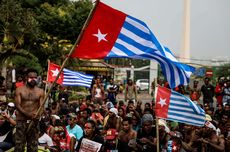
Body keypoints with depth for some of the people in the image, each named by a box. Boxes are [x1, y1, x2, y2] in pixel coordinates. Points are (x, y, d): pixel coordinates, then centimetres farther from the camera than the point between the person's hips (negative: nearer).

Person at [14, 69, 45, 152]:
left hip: (34, 121, 2)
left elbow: (41, 106, 3)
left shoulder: (40, 91, 7)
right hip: (21, 120, -2)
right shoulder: (19, 90, 2)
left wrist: (37, 114, -20)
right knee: (19, 145, -5)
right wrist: (27, 114, -21)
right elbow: (17, 105, -5)